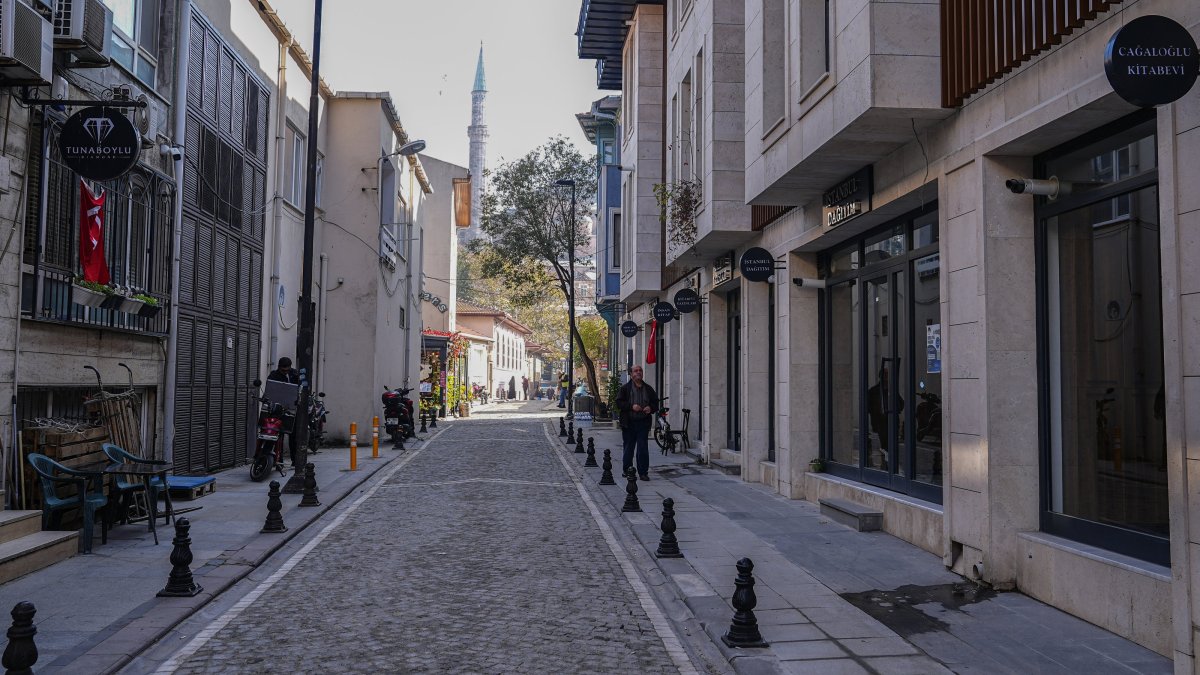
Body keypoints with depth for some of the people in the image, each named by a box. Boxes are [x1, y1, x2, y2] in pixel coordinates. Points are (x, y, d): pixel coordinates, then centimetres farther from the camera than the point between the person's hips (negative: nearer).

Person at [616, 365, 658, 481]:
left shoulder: (648, 388, 12)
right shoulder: (625, 388, 2)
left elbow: (655, 402, 17)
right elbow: (619, 403, -5)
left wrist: (650, 408, -5)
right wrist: (631, 406, -17)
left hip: (643, 423, 2)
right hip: (629, 423, -2)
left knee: (643, 449, -3)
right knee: (628, 447, 7)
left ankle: (643, 472, 1)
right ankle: (626, 469, 21)